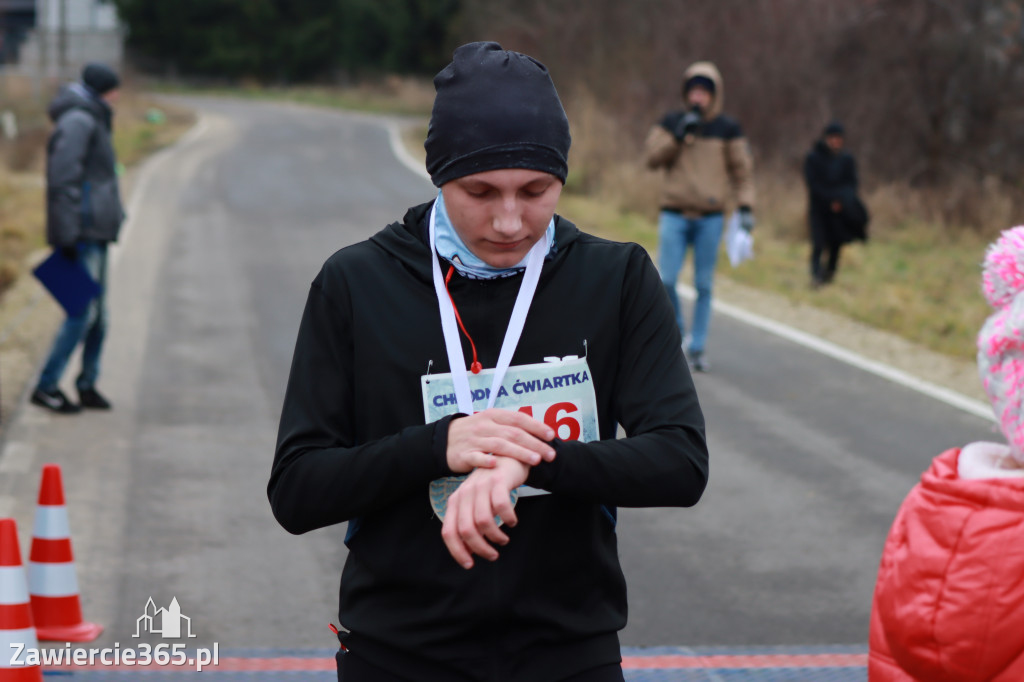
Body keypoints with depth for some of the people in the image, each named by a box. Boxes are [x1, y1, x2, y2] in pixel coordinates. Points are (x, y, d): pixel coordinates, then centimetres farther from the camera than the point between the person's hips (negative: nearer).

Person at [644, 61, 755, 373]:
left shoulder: (728, 129, 5)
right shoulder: (671, 122, 6)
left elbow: (742, 169, 7)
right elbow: (652, 157, -3)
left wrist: (745, 206, -2)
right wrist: (678, 134, -14)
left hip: (711, 218, 0)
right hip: (674, 215, 0)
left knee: (704, 286, 2)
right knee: (666, 280, -10)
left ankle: (697, 348, 12)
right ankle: (676, 330, 15)